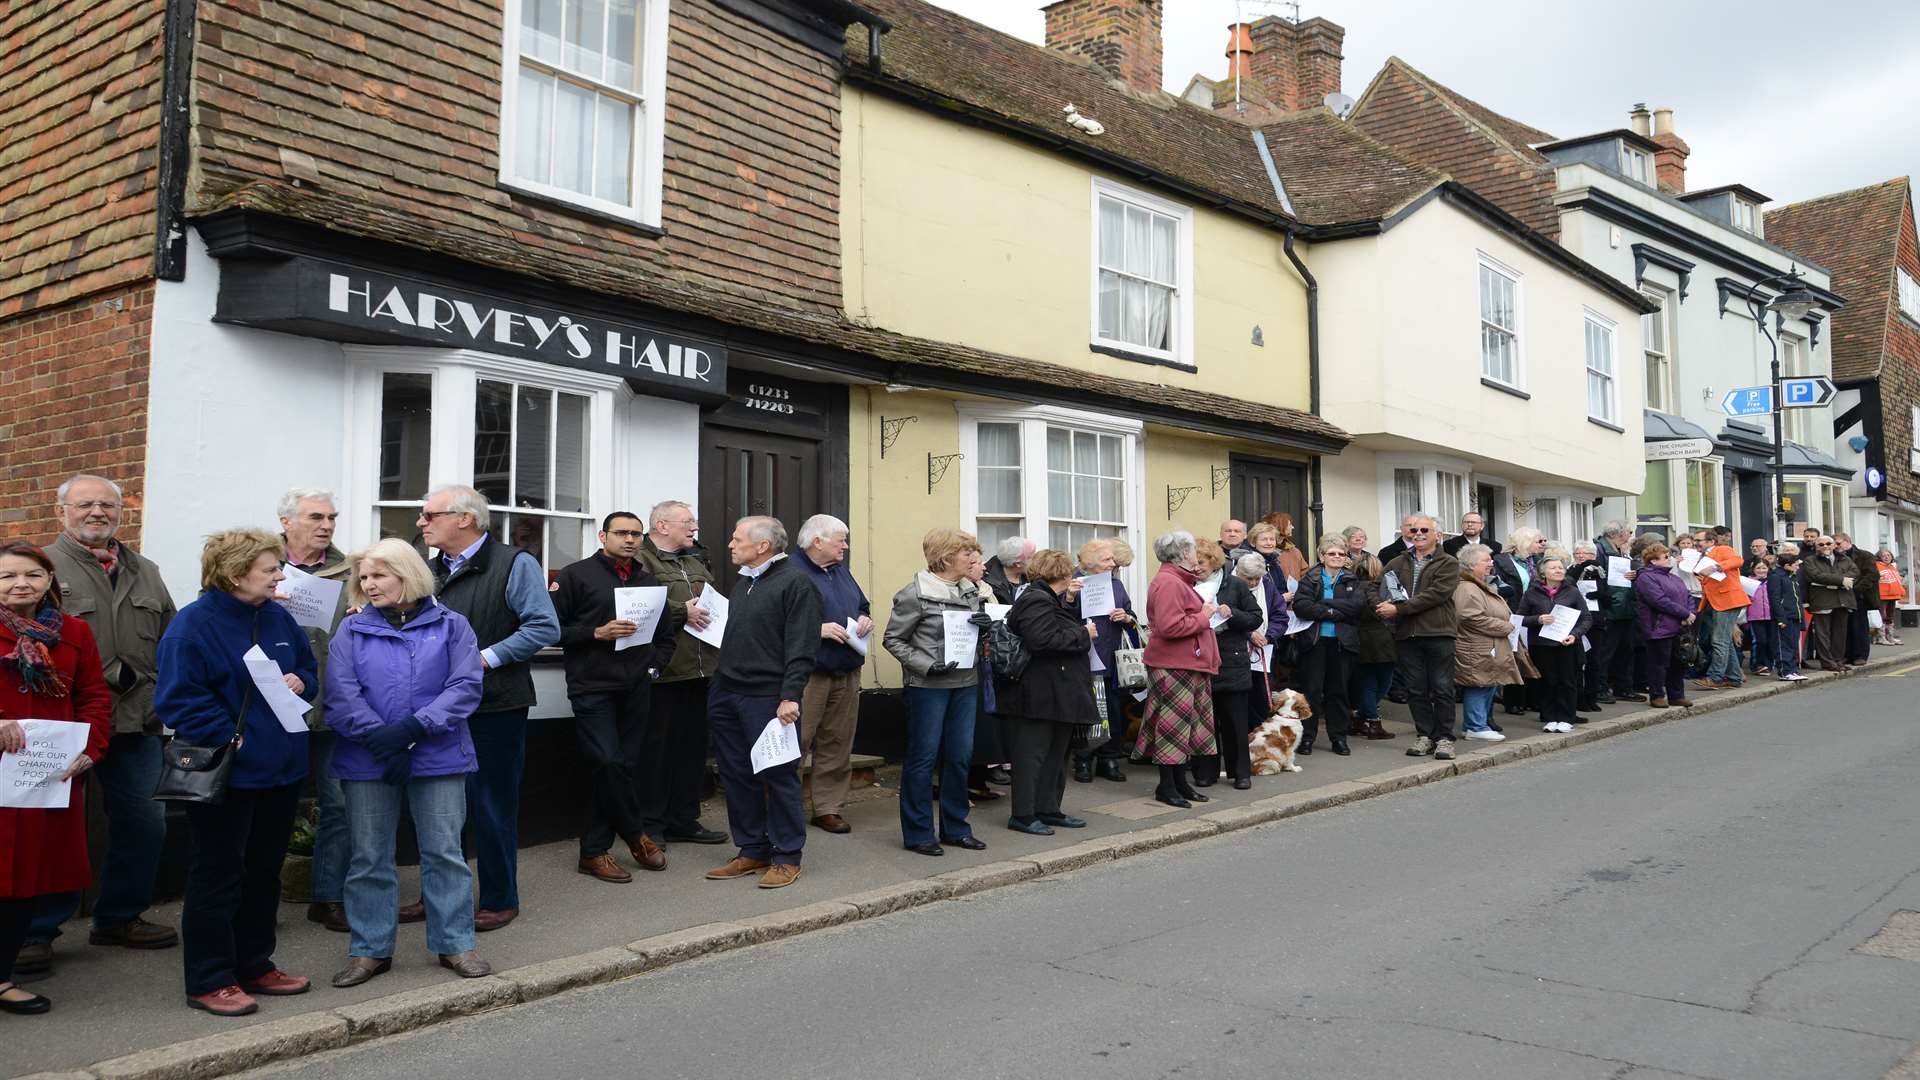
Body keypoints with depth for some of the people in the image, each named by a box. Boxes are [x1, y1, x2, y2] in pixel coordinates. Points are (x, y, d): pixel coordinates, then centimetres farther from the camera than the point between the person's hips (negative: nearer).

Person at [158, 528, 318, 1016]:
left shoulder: (278, 618, 8)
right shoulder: (193, 625, -14)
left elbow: (309, 669, 19)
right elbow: (178, 699, -19)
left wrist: (300, 682, -4)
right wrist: (230, 736, -22)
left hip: (281, 770, 7)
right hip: (226, 772, -7)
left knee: (264, 873, 16)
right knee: (217, 876, 2)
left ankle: (254, 965, 29)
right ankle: (209, 981, 13)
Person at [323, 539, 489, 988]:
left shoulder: (450, 626, 1)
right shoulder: (351, 631, 5)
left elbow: (466, 686, -8)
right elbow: (341, 693, -6)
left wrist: (414, 727, -19)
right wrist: (376, 734, -21)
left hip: (437, 757, -1)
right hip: (366, 761, 2)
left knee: (444, 851, 6)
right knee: (369, 857, 10)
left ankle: (455, 943, 18)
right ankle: (370, 950, 23)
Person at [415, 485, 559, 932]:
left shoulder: (514, 565, -8)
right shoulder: (431, 570, 13)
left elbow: (544, 627, -15)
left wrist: (487, 657, -18)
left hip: (494, 707, -6)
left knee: (492, 806, 2)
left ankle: (500, 899, 15)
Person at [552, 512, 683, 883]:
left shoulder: (649, 582, 17)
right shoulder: (576, 575, 0)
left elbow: (667, 635, 24)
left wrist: (654, 665, 8)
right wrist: (597, 633, -14)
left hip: (636, 690, 5)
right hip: (592, 688, -5)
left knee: (625, 767, 4)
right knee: (608, 763, -14)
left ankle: (595, 852, 16)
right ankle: (637, 835, 7)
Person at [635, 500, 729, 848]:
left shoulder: (696, 562, 21)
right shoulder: (641, 560, -7)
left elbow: (716, 598, 28)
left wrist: (714, 612, 7)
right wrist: (681, 611, -20)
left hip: (700, 668, 8)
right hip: (662, 669, -8)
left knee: (694, 746, 13)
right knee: (659, 750, -1)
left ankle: (685, 819, 23)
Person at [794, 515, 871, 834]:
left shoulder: (841, 571, 16)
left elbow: (862, 605, 28)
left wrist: (866, 618, 6)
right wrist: (818, 629, -21)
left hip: (847, 674, 8)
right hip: (809, 673, -8)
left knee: (837, 745, 11)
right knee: (795, 742, -5)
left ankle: (828, 808, 19)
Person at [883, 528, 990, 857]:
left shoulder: (970, 591, 10)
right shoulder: (915, 594, -9)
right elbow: (894, 639, -6)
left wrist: (987, 624, -3)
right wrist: (926, 666, -16)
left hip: (966, 684, 7)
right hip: (928, 686, -6)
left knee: (960, 756, 10)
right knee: (923, 757, 0)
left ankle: (955, 827, 23)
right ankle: (917, 833, 10)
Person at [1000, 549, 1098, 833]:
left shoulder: (1048, 598, 17)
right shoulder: (1035, 600, -17)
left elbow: (1062, 630, 17)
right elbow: (1043, 640, -27)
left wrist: (1069, 600, 8)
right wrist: (1083, 634, -18)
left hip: (1058, 696, 11)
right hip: (1039, 695, -11)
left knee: (1055, 753, 15)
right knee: (1032, 754, -4)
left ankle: (1048, 809, 24)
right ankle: (1023, 816, 3)